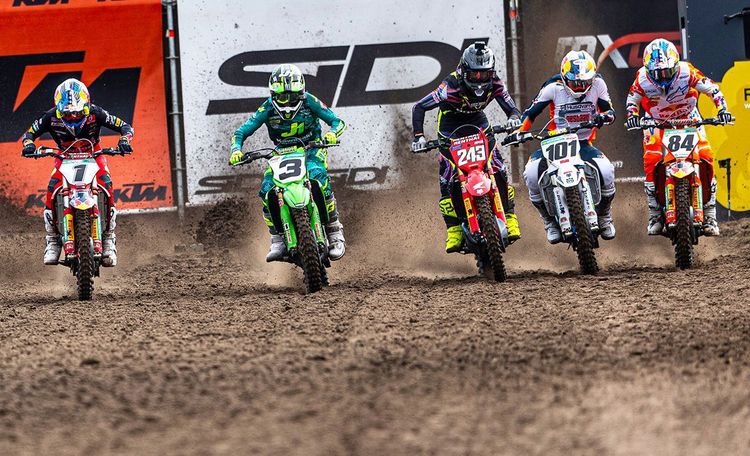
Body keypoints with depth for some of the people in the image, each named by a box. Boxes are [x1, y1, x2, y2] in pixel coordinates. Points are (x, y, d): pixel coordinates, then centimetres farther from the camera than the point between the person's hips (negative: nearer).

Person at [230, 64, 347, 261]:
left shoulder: (309, 102, -15)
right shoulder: (268, 109, -12)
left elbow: (337, 121, -10)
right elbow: (241, 132, -10)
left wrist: (332, 133, -34)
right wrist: (236, 149, -31)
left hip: (311, 149, -2)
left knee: (319, 178, -34)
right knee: (266, 190, -22)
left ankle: (335, 232, -23)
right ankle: (277, 240, -10)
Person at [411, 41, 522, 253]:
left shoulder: (494, 85, -18)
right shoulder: (452, 87, -29)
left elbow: (511, 108, -11)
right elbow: (419, 107, -23)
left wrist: (514, 118, -37)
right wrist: (418, 136, -33)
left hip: (478, 126, 3)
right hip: (450, 130, -3)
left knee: (499, 172, -13)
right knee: (447, 180, -14)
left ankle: (509, 217, 2)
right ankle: (454, 229, -5)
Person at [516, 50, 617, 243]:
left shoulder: (597, 84, -4)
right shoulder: (553, 87, -9)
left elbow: (609, 110, 1)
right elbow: (531, 113, -2)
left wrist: (604, 116, -23)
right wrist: (519, 131, -19)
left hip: (584, 143, 1)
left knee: (606, 171, -28)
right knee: (532, 173, -28)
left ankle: (604, 217, 3)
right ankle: (550, 221, -4)